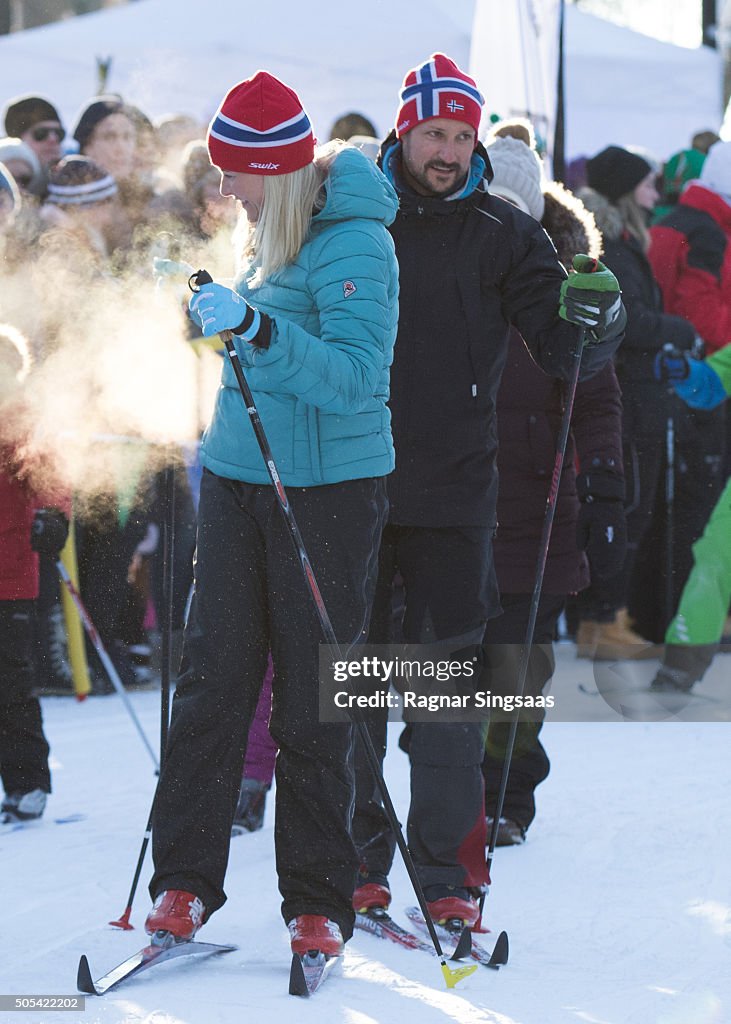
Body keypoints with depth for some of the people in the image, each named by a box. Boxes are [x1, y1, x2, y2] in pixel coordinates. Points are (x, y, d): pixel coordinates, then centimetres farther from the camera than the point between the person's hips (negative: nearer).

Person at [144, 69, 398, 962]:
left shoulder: (352, 244, -14)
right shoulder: (269, 235, 11)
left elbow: (356, 376, -25)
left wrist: (257, 331, -33)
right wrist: (227, 323, 15)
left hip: (327, 489, -7)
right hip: (236, 479, 7)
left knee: (312, 704, -1)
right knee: (212, 680, 2)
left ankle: (317, 903, 8)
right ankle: (185, 879, 7)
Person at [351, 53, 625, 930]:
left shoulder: (503, 235, 3)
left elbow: (564, 354, -1)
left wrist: (596, 321, -21)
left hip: (453, 496, -1)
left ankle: (449, 873, 5)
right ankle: (354, 864, 15)